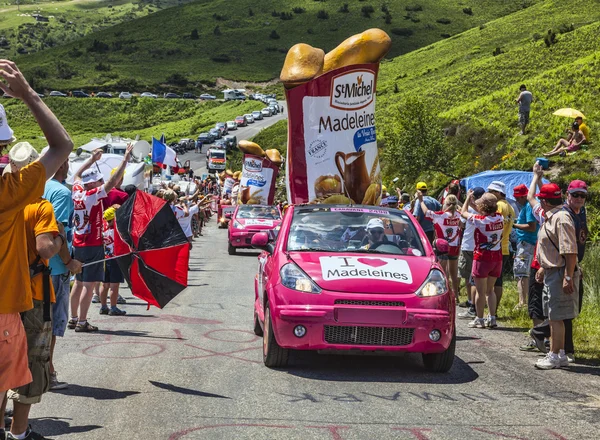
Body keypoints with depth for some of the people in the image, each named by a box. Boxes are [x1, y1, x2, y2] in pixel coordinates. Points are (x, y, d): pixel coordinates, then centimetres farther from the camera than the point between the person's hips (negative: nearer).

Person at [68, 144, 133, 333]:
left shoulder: (77, 191, 3)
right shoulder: (92, 195, -16)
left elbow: (77, 175, 23)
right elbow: (113, 181, -21)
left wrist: (93, 159, 29)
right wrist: (126, 159, -18)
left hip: (77, 244, 8)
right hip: (93, 246, -8)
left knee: (79, 282, 15)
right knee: (89, 284, -5)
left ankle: (73, 318, 20)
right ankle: (82, 322, -7)